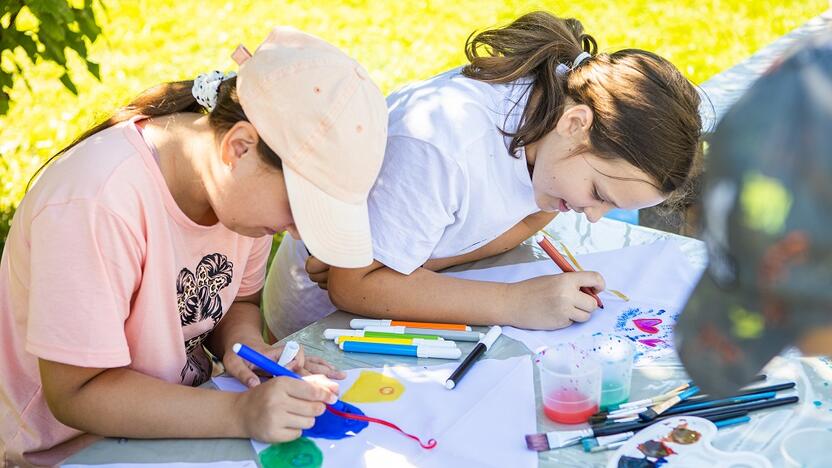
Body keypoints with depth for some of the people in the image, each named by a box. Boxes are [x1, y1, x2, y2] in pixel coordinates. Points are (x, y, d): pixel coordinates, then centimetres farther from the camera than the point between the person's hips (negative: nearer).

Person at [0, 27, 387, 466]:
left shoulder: (243, 186, -8)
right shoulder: (96, 203, -28)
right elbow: (76, 394, -24)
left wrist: (248, 345, -15)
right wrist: (241, 413, -32)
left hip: (184, 421, 5)